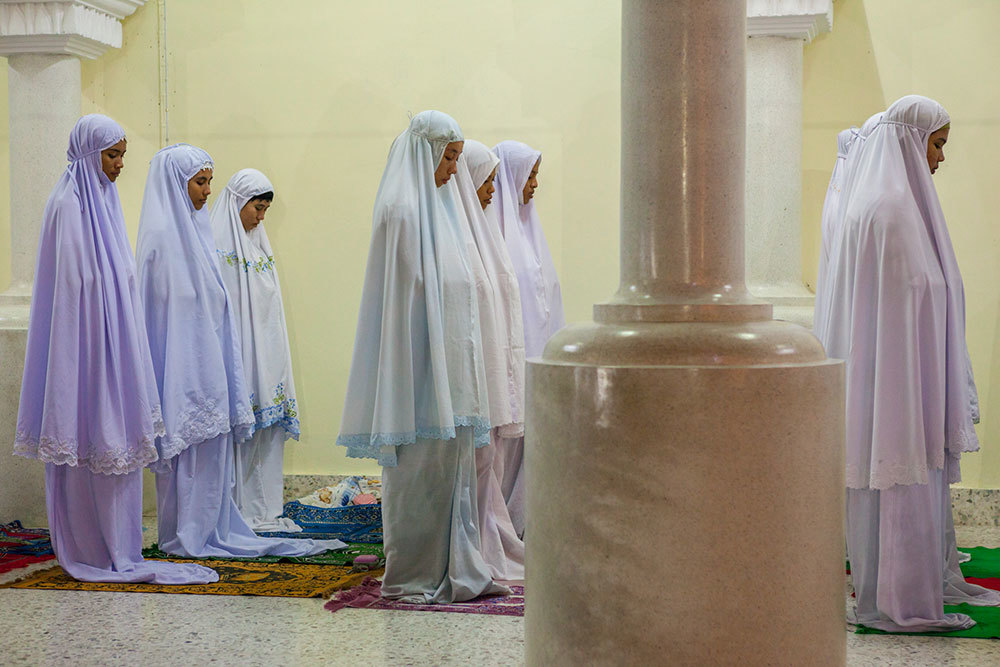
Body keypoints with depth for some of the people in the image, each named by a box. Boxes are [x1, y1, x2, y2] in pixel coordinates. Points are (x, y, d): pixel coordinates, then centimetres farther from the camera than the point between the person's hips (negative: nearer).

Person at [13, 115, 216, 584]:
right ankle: (91, 554, 4)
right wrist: (91, 350, -20)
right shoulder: (68, 205, -12)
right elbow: (69, 286, -16)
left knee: (114, 440, 10)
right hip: (85, 347, -9)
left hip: (112, 346, 9)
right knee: (87, 445, -4)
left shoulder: (103, 201, 15)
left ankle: (116, 552, 16)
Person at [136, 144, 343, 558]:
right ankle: (186, 537, 6)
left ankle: (211, 532, 17)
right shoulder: (162, 234, -12)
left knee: (211, 445, 10)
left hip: (206, 361, 9)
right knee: (188, 445, -3)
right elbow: (161, 306, -15)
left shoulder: (194, 228, 14)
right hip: (182, 363, -9)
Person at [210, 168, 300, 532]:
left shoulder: (259, 244, 17)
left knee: (266, 428, 7)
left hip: (264, 351, 8)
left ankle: (262, 511, 13)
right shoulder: (216, 243, -7)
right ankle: (235, 513, -2)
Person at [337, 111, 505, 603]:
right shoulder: (403, 210, -13)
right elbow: (405, 297, -17)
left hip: (446, 368, 9)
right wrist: (432, 373, -19)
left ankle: (456, 571, 17)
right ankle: (413, 576, 8)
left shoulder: (436, 207, 16)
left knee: (454, 469, 11)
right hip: (421, 372, -9)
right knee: (419, 472, -1)